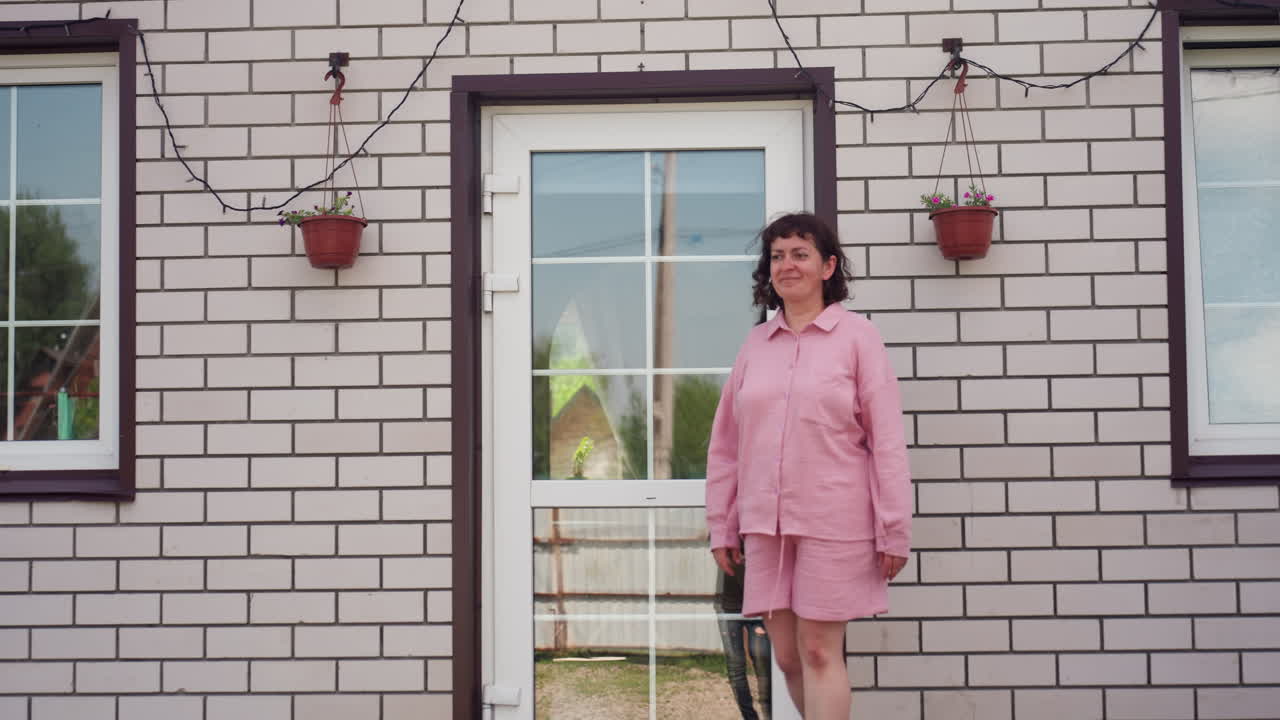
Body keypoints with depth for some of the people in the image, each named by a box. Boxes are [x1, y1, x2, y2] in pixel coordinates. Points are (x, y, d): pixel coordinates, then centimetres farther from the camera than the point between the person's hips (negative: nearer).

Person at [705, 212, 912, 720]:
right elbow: (725, 443, 13)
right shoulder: (756, 343, 10)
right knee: (786, 655, 10)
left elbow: (887, 439, -5)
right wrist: (722, 526, 11)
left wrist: (894, 531, -9)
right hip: (765, 524, 4)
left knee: (819, 653, -1)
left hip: (834, 521, -4)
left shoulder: (856, 335, -3)